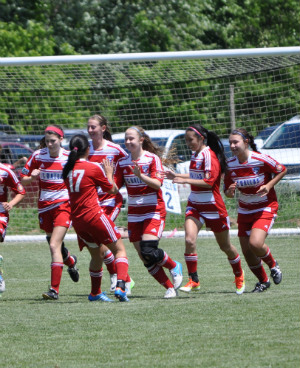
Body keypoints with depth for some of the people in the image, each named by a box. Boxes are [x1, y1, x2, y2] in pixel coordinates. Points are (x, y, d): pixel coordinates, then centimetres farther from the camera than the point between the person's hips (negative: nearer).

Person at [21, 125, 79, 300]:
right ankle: (70, 261, 52)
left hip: (64, 205, -4)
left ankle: (54, 290, -16)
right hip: (45, 206, 4)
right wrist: (32, 177, -16)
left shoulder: (69, 157, -5)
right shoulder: (38, 156, 0)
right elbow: (23, 179, 5)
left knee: (54, 246, -16)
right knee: (55, 244, 16)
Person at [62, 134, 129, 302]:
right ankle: (121, 286, -15)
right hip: (94, 214, -6)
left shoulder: (68, 169, 7)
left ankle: (95, 293, 26)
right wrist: (109, 173, 21)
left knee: (97, 255, 21)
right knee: (119, 249, 3)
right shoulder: (93, 167, -8)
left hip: (77, 219, 6)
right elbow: (112, 189, 3)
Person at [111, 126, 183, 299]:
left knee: (148, 251, -19)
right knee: (145, 258, -1)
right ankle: (170, 288, 9)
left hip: (154, 211, -5)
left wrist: (140, 175, -34)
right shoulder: (122, 163, 7)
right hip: (134, 214, 5)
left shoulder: (152, 159, -8)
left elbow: (157, 184, -19)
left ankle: (175, 267, 9)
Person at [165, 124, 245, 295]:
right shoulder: (196, 155, 8)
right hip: (195, 204, 7)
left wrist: (186, 180, -29)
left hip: (213, 206, -7)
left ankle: (239, 275, 34)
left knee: (225, 246, 10)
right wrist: (177, 176, 15)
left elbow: (208, 182, -25)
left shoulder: (209, 156, -17)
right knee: (190, 240, -17)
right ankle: (193, 280, -12)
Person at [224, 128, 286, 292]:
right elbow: (227, 191, 3)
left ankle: (273, 265, 8)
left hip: (265, 208, -5)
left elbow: (282, 170, -3)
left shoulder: (261, 159, -19)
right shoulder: (230, 164, -6)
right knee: (247, 251, 2)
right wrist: (230, 192, -21)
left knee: (255, 243, -24)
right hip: (245, 210, 5)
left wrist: (269, 186, -17)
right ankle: (263, 281, 27)